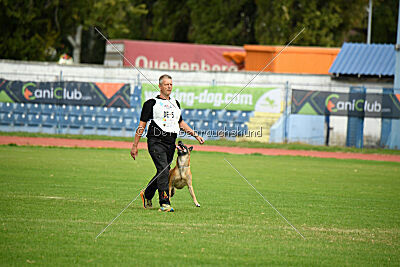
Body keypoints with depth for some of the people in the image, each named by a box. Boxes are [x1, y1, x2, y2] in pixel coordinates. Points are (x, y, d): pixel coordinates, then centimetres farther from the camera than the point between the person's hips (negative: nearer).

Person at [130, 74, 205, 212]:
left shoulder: (175, 103, 19)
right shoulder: (151, 103, 1)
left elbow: (181, 123, 29)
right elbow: (142, 125, 1)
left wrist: (196, 135, 21)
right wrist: (135, 146, -2)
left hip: (171, 143, 6)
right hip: (156, 142, -6)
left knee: (164, 172, 8)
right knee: (163, 171, -17)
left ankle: (147, 194, 30)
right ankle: (165, 203, -19)